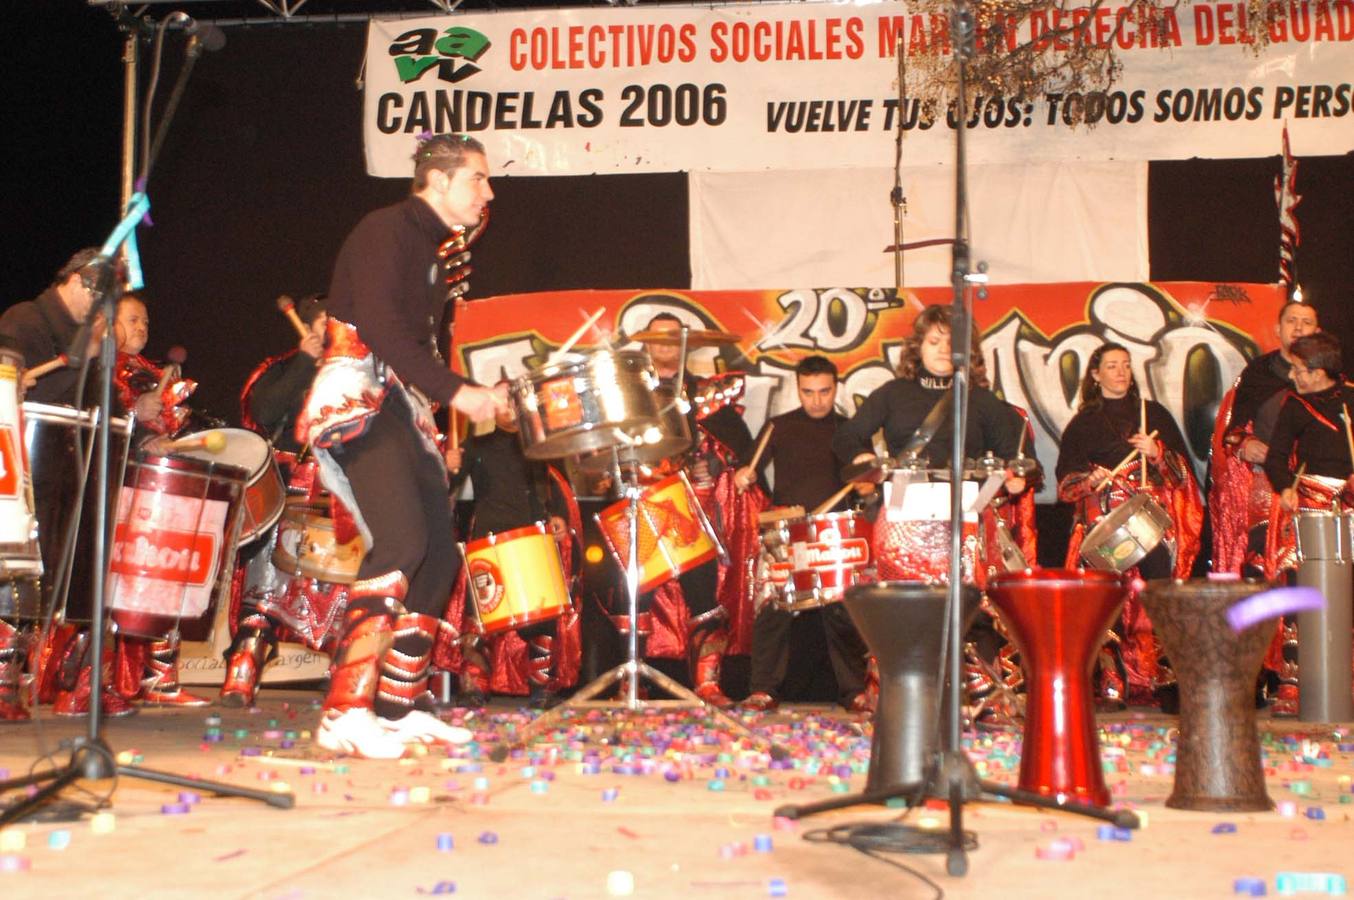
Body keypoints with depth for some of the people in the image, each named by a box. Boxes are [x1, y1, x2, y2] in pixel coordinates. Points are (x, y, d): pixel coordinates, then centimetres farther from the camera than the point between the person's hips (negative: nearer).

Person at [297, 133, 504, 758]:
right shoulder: (387, 230, -7)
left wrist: (476, 399, 14)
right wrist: (455, 390, -23)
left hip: (399, 404, 10)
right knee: (401, 542, -24)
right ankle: (344, 712, -25)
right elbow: (378, 325, -20)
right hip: (355, 397, -10)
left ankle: (400, 706, 11)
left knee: (438, 554, 4)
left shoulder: (431, 246, 22)